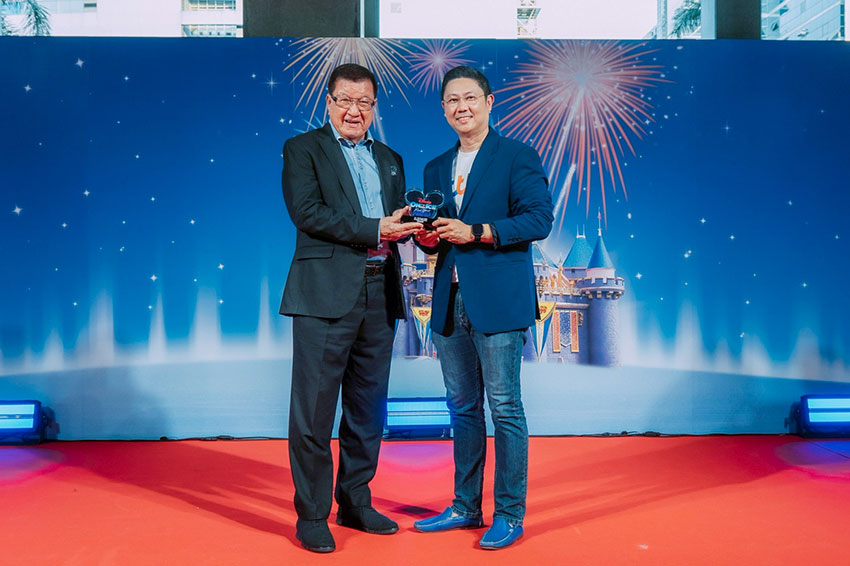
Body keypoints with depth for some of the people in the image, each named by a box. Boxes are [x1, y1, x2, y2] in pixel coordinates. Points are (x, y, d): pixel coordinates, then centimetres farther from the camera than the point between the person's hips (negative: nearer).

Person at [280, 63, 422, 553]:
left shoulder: (390, 159, 20)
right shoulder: (302, 149, 4)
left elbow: (396, 223, 17)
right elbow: (306, 212, -10)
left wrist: (409, 224, -6)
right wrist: (373, 231, -16)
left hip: (380, 293, 6)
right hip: (325, 293, -5)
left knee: (369, 408, 12)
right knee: (315, 410, -1)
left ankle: (355, 502, 27)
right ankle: (312, 515, 12)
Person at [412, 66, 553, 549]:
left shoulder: (518, 157, -1)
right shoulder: (437, 168, 18)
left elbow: (539, 219, -11)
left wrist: (476, 232, -18)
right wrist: (427, 237, -2)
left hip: (499, 300, -6)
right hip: (450, 303, 6)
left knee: (505, 408, -2)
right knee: (463, 408, 13)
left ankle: (510, 515, 10)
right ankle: (466, 507, 25)